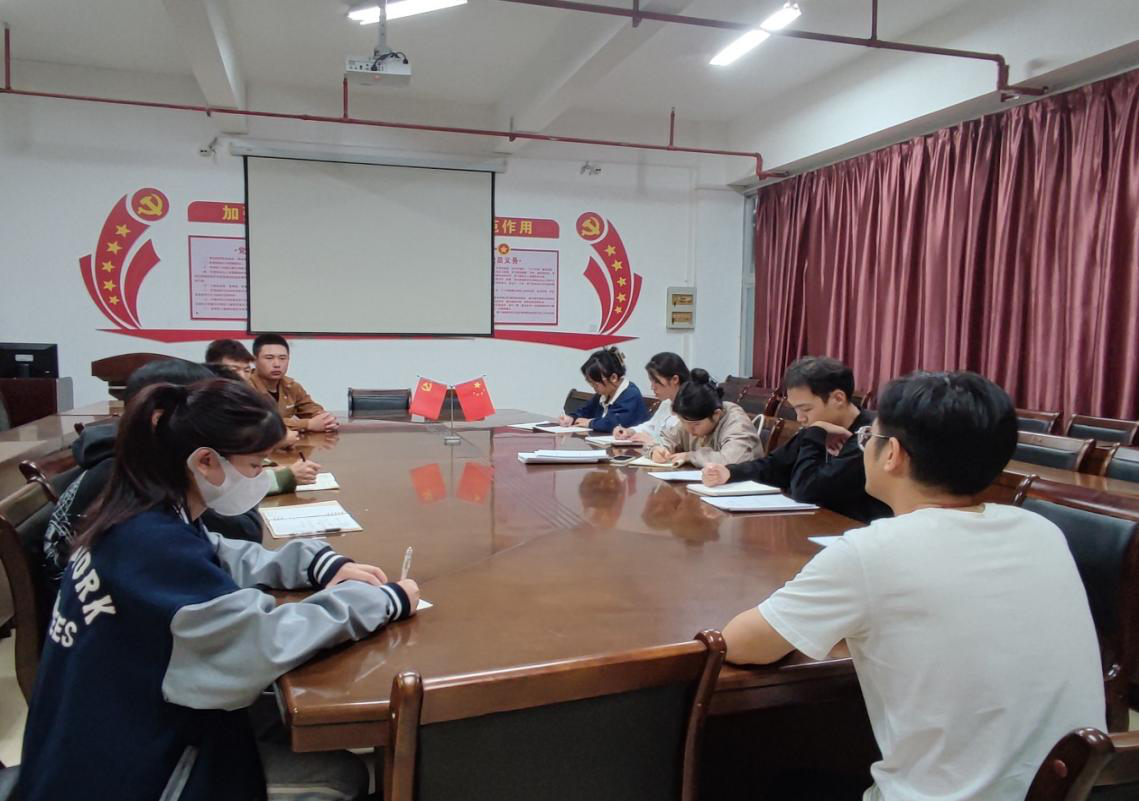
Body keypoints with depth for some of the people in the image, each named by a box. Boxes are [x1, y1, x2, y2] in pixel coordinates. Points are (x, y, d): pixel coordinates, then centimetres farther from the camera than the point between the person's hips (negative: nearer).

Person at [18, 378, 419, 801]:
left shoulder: (147, 518, -1)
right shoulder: (151, 541, -30)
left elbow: (223, 559, 15)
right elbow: (263, 642, -36)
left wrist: (323, 563, -2)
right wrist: (385, 599, -23)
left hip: (125, 734, 9)